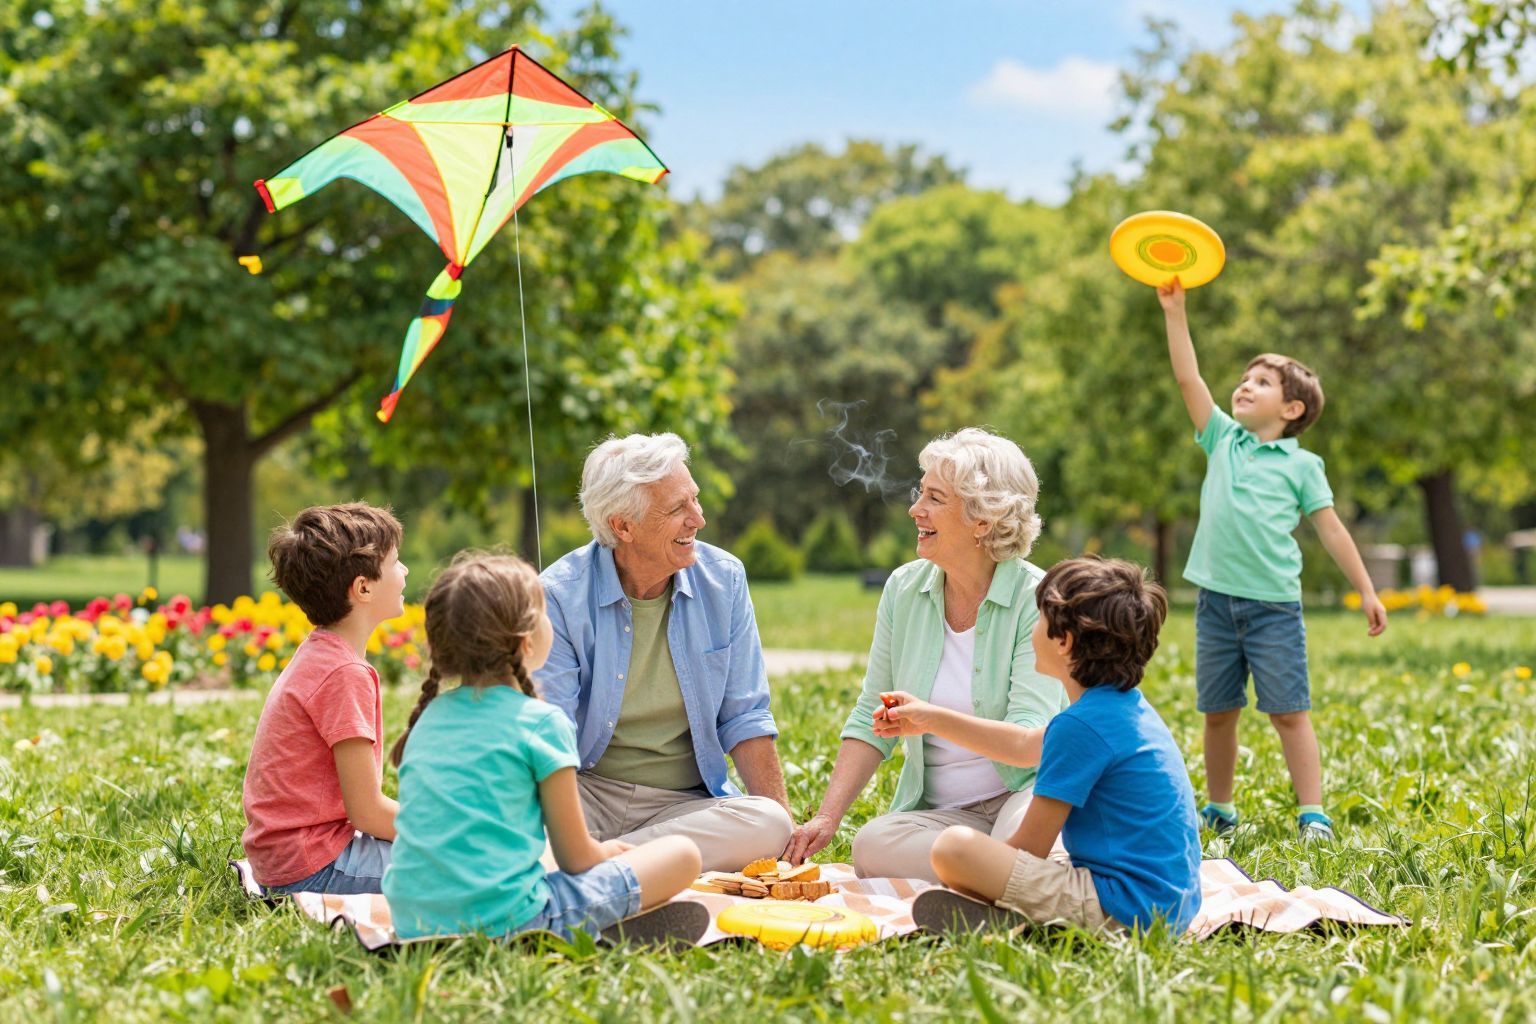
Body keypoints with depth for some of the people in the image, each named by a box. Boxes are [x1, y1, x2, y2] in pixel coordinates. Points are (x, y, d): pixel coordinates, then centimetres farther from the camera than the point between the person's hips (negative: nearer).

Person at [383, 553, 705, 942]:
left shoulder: (430, 715, 13)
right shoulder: (542, 722, -7)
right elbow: (575, 857, -1)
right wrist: (605, 853, 24)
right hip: (505, 920, -7)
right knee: (681, 855, 3)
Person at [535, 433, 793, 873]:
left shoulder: (723, 579, 2)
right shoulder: (560, 597, -10)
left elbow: (744, 719, 7)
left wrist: (780, 816, -7)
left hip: (685, 802, 4)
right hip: (585, 792, -4)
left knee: (768, 825, -29)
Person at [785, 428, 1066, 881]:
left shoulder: (1035, 598, -9)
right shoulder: (904, 589, 5)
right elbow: (872, 719, 8)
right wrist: (826, 817, -4)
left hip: (1029, 792, -5)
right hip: (939, 808, 5)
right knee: (870, 845, -29)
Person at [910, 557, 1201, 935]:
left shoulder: (1079, 725, -17)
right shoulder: (1128, 705, 13)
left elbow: (1029, 848, -11)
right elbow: (1024, 745, 31)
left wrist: (972, 860, 5)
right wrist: (933, 719, 36)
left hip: (1127, 909, -10)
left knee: (954, 848, -19)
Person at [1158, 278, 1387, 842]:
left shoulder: (1301, 464, 3)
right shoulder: (1222, 440, 11)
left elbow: (1331, 529, 6)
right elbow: (1188, 378, 5)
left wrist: (1367, 591, 4)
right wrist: (1174, 309, -1)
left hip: (1274, 604, -3)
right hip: (1216, 599, 3)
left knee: (1288, 711, -6)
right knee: (1218, 711, 9)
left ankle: (1313, 814, -4)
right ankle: (1219, 810, 21)